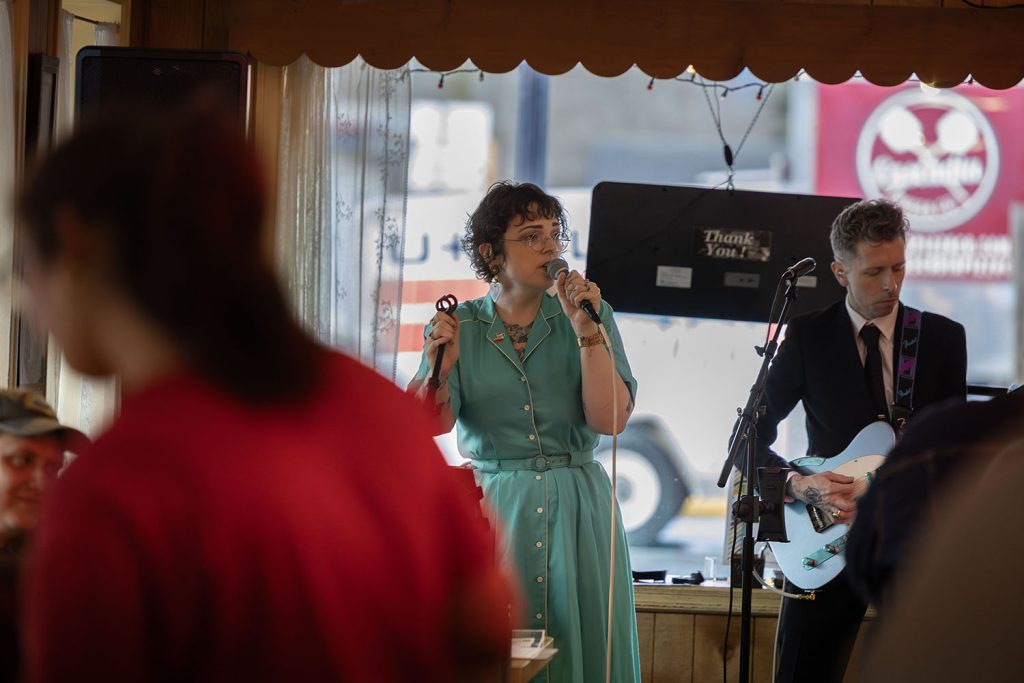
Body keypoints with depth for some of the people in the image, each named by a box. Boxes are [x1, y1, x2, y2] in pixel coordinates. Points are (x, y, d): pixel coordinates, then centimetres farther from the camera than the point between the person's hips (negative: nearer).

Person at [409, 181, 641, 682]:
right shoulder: (457, 328, 3)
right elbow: (433, 424, -8)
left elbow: (610, 419, -8)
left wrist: (586, 332, -16)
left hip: (578, 508, 1)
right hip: (491, 506, 0)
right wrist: (439, 370, -27)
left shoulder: (590, 316, 3)